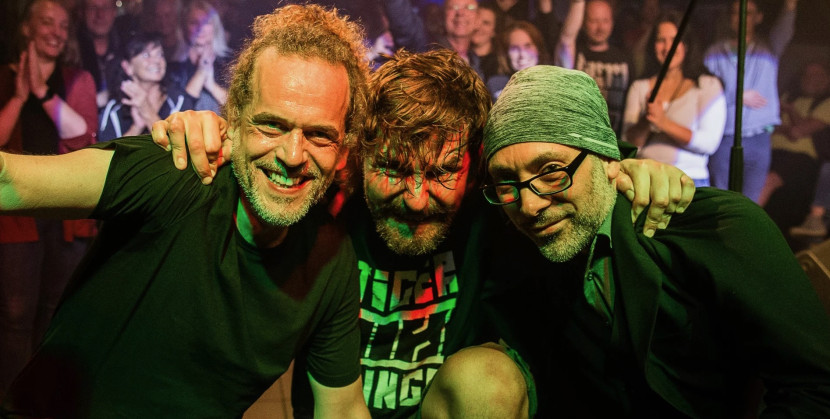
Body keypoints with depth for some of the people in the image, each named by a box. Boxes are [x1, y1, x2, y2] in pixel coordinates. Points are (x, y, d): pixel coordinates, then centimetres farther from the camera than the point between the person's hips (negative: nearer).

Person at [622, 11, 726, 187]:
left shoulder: (708, 85, 5)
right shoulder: (640, 87, 11)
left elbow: (709, 142, -6)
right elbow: (628, 144, 5)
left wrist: (664, 122, -13)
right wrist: (645, 121, -13)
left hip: (690, 181, -1)